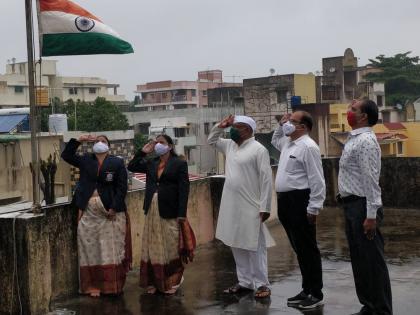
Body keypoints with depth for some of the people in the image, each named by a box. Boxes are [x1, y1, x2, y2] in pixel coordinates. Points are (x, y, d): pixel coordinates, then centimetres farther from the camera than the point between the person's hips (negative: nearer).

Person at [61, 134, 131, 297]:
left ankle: (112, 285, 8)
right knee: (90, 248, 5)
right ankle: (93, 285, 12)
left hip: (110, 212, -3)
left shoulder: (117, 162, 1)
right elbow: (66, 155, 6)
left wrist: (114, 208, -13)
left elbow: (122, 187, -5)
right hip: (88, 212, 3)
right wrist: (78, 141, -5)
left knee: (111, 249, 0)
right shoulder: (85, 160, 12)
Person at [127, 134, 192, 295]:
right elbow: (131, 167, 16)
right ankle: (154, 282, 16)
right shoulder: (151, 163, 13)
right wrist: (143, 151, 6)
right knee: (153, 247, 8)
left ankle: (171, 282, 14)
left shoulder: (179, 164, -3)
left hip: (169, 212, -5)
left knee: (170, 247, 2)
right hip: (152, 211, 5)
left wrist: (181, 213, -14)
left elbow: (184, 189, -8)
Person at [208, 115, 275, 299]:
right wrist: (220, 126, 8)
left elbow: (266, 179, -14)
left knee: (255, 247, -1)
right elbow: (211, 140, 27)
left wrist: (265, 207, -17)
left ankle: (261, 284, 7)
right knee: (237, 246, 13)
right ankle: (244, 282, 23)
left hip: (251, 208, -8)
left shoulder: (258, 149, -11)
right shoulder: (230, 146, 11)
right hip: (231, 206, 8)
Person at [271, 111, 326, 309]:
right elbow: (274, 141, 41)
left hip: (299, 201, -9)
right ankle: (307, 290, 23)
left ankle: (316, 294, 7)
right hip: (285, 201, 9)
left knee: (307, 249, -2)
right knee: (298, 249, 14)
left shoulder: (308, 146, -14)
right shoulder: (287, 143, 15)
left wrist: (313, 208, -19)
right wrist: (280, 126, 22)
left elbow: (317, 180, -18)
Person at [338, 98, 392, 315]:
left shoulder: (366, 141, -15)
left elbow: (371, 180, -20)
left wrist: (371, 215, -23)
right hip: (351, 205, 10)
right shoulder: (354, 139, 15)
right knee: (359, 259, 16)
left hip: (362, 206, -10)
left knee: (372, 260, -2)